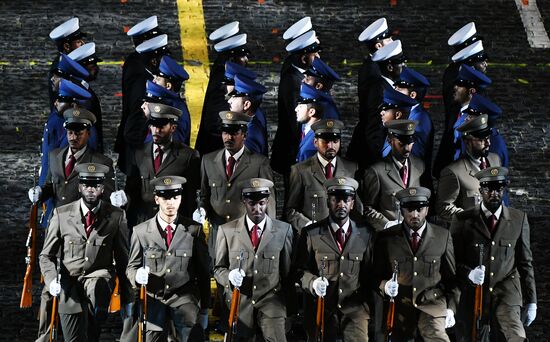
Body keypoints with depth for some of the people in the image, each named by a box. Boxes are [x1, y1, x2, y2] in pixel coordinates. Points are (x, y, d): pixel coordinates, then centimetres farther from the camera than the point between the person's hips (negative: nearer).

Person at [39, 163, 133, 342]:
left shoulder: (117, 216, 0)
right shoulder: (61, 214, 1)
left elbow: (123, 259, 6)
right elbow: (47, 256, 4)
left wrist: (127, 298, 6)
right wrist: (52, 279, -16)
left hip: (99, 275, -1)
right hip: (69, 282, 1)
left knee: (97, 287, -38)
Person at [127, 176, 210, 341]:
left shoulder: (194, 229, 4)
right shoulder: (141, 231, 4)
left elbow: (203, 271, 9)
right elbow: (131, 267, 12)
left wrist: (204, 309, 10)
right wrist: (137, 275, -13)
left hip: (184, 297, -2)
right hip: (152, 298, 2)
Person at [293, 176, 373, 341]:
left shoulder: (365, 234, 6)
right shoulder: (311, 233, 0)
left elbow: (369, 271, 9)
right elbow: (300, 270, 1)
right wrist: (313, 282, -18)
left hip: (355, 309, 1)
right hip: (321, 308, -1)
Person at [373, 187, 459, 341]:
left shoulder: (443, 236, 6)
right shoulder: (386, 237, 4)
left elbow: (452, 276, 10)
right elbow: (376, 275, 8)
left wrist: (451, 308, 2)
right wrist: (384, 285, -13)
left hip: (432, 305, -1)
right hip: (399, 307, 1)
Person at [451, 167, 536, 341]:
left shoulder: (519, 219, 8)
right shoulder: (463, 220, 3)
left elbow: (525, 263, 11)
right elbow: (453, 261, 3)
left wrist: (531, 301, 9)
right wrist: (468, 274, -17)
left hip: (506, 296, 0)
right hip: (472, 298, 0)